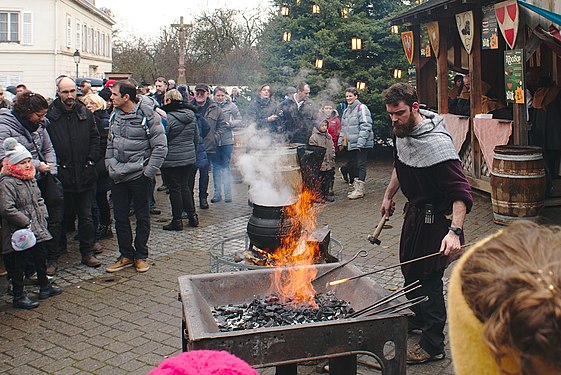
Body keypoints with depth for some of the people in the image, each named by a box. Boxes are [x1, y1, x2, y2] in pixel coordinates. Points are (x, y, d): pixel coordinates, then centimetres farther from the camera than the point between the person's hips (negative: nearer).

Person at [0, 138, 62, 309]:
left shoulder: (30, 179, 11)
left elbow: (39, 200, 22)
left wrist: (43, 215, 7)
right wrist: (25, 222, -21)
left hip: (37, 229, 8)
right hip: (18, 234, -8)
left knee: (40, 258, 19)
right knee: (17, 264, 3)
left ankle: (45, 287, 34)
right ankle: (18, 296, 14)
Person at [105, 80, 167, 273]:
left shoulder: (148, 116, -13)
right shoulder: (115, 115, 7)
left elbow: (160, 147, -11)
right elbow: (110, 144, 17)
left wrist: (149, 172, -13)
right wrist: (110, 166, 7)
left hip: (139, 176, -6)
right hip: (118, 176, 6)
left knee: (142, 217, 7)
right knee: (120, 217, 10)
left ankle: (141, 256, 20)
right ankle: (126, 255, 23)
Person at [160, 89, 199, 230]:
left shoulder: (167, 118, -16)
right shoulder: (191, 116, 5)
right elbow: (196, 137, 13)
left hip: (172, 160, -6)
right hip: (189, 158, 6)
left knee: (175, 189, 3)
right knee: (185, 186, 17)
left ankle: (177, 221, 10)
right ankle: (192, 216, 20)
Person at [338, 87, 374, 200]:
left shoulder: (362, 108, -8)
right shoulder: (346, 111, 19)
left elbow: (365, 127, -16)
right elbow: (343, 128, 24)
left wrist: (360, 142, -21)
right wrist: (340, 142, 14)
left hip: (361, 145, -8)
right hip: (349, 144, 8)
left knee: (360, 165, -6)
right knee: (351, 165, 11)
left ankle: (359, 189, -5)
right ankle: (355, 187, 20)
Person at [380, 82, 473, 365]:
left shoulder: (437, 143, -28)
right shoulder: (402, 133, -1)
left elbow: (460, 192, -33)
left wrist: (454, 231, -43)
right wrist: (388, 196, 21)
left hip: (434, 216, -9)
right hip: (414, 210, 9)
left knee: (428, 276, -3)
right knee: (409, 269, 22)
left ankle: (433, 345, 12)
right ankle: (419, 318, 45)